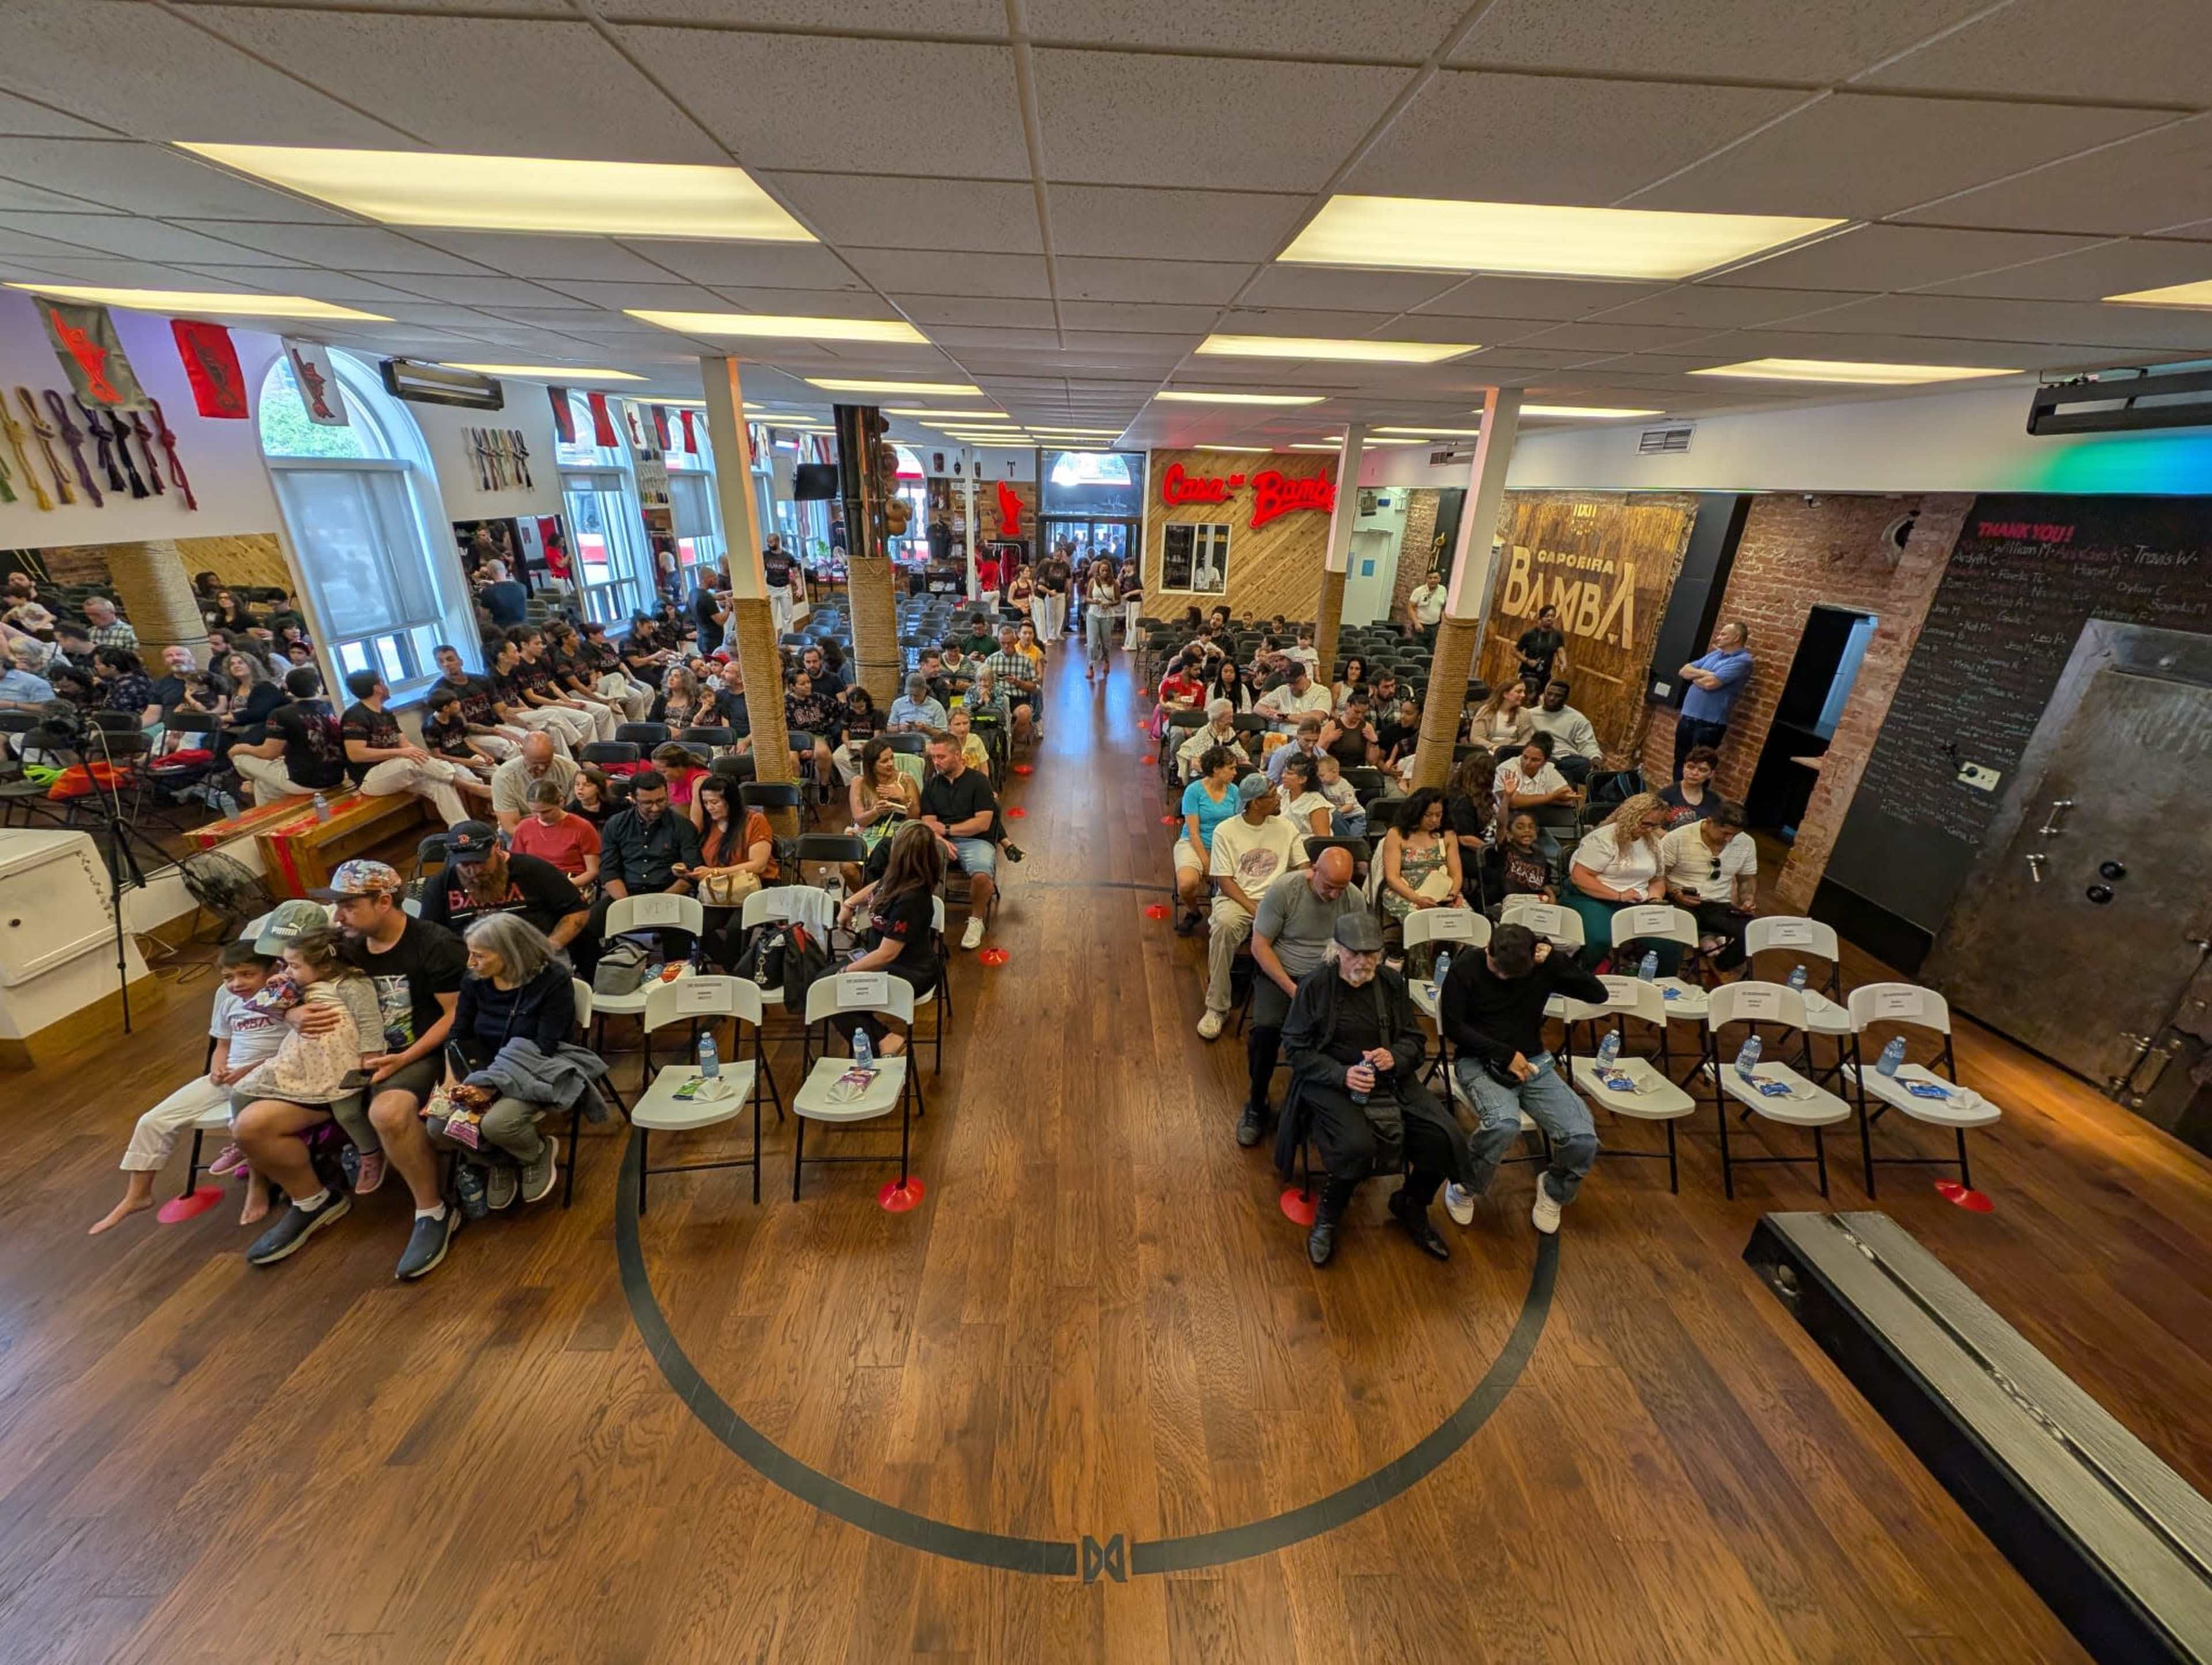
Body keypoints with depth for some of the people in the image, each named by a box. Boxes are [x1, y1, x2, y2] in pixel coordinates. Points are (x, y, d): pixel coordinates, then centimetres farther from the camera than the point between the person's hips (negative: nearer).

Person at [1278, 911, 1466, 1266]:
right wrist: (1342, 1075, -22)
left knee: (1447, 1139, -14)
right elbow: (1295, 1048, -7)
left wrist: (1395, 1058, -15)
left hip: (1390, 1082, 5)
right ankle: (1327, 1217, 1)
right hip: (1331, 1084, -4)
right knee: (1358, 1145, -32)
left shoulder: (1393, 983, 4)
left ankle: (1411, 1206, 18)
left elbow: (1416, 1041, 9)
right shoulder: (1314, 985, -8)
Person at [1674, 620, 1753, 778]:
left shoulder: (1742, 660, -10)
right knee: (1680, 764, 16)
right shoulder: (1714, 654, 15)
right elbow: (1683, 671, 11)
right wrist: (1702, 673, -7)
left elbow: (1711, 683, -21)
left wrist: (1694, 676, -1)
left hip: (1709, 725, -7)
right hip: (1687, 718, 7)